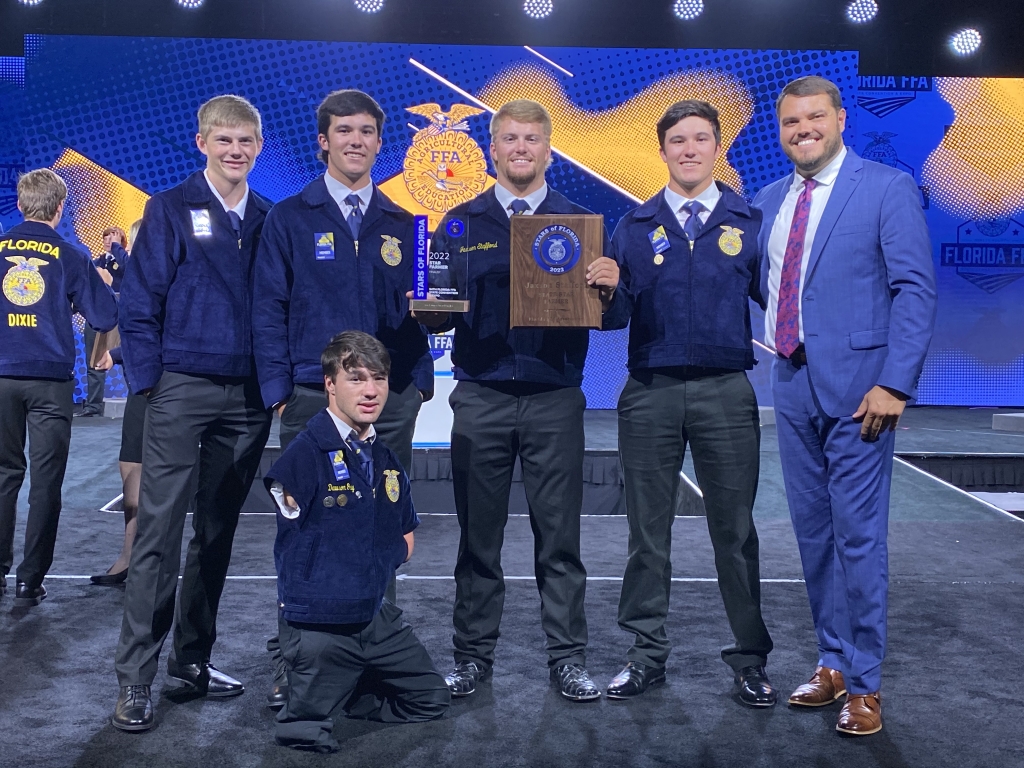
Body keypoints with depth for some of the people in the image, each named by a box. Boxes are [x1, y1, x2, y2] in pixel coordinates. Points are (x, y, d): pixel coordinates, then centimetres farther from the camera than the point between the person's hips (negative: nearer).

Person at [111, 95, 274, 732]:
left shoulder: (270, 220, 11)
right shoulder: (170, 210, 0)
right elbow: (139, 303, -3)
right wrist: (149, 381, -9)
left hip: (248, 397, 4)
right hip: (182, 391, -4)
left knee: (218, 532, 11)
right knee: (159, 532, -4)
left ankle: (193, 657, 23)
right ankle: (136, 678, 2)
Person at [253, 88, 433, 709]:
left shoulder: (401, 225, 13)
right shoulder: (289, 219, 4)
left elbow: (416, 308, 15)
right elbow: (269, 309, 1)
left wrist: (420, 383, 6)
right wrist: (279, 392, -6)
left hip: (392, 400, 3)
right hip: (313, 399, -2)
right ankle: (293, 664, 11)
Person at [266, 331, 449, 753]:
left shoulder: (387, 461, 3)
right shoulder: (304, 453, -18)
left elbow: (405, 541, 14)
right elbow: (297, 541, -8)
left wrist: (376, 567, 1)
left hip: (376, 617, 6)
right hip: (318, 623, -6)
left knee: (432, 700, 16)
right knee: (305, 734, 3)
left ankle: (346, 693, 28)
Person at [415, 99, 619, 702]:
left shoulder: (579, 223, 8)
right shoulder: (460, 223, 9)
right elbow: (438, 314, 5)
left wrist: (610, 287, -16)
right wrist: (430, 306, -17)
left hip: (555, 397, 0)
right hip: (481, 397, 1)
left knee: (560, 534, 4)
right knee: (479, 534, 7)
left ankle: (568, 657, 15)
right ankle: (474, 655, 19)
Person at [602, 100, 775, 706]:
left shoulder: (750, 221, 6)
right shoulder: (635, 227, 8)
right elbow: (617, 314, 2)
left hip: (725, 393, -1)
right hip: (650, 394, 1)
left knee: (735, 530, 5)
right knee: (648, 531, 8)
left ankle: (751, 658, 18)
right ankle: (648, 654, 20)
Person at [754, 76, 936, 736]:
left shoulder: (887, 188, -5)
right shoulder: (771, 200, 13)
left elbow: (915, 289, -10)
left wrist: (894, 383, -17)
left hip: (858, 385, -6)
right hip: (793, 384, 6)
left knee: (858, 534, -2)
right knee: (813, 531, 12)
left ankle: (864, 685, 10)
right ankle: (833, 663, 26)